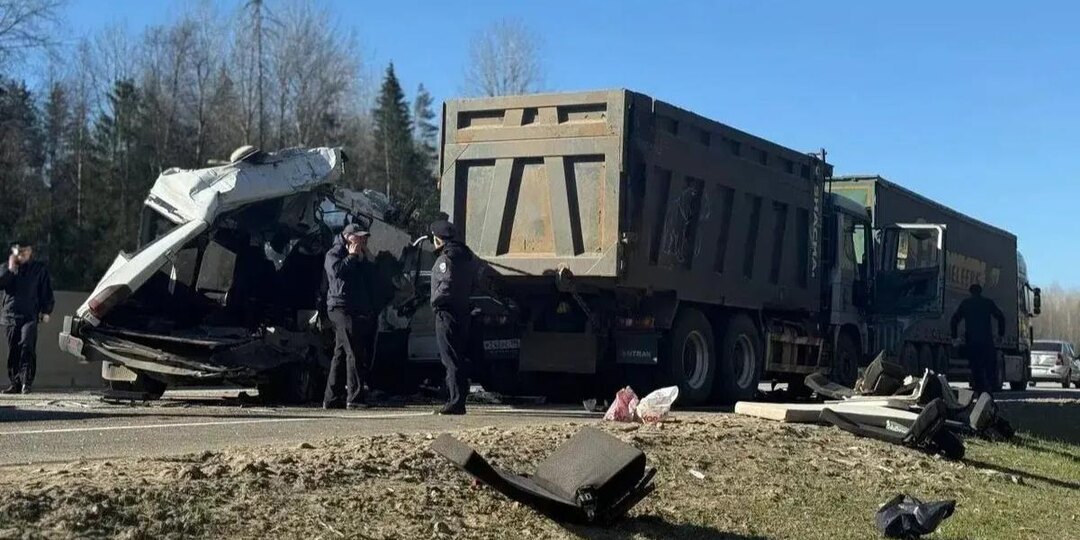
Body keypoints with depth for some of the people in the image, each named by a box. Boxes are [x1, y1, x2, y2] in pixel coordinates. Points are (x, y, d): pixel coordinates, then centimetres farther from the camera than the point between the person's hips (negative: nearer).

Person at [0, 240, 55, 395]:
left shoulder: (39, 269, 9)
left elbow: (47, 292, 10)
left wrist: (46, 311, 1)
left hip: (30, 315, -3)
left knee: (27, 346, -19)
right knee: (13, 351, 4)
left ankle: (27, 382, -20)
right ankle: (15, 383, 11)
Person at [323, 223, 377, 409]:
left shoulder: (360, 256, 24)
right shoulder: (334, 253, 0)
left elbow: (370, 276, 22)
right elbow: (336, 270, -20)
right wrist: (352, 256, -11)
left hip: (360, 309, 9)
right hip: (341, 308, -9)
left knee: (341, 354, 10)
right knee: (355, 353, -16)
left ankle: (332, 398, 13)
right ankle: (354, 397, -17)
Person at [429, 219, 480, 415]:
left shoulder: (446, 258, -14)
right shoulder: (466, 255, 14)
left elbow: (447, 283, -23)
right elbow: (474, 282, 18)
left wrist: (435, 301, -10)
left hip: (447, 312, -9)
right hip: (463, 309, 9)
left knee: (451, 359, -7)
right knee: (459, 357, 13)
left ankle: (456, 402, -8)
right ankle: (458, 400, 17)